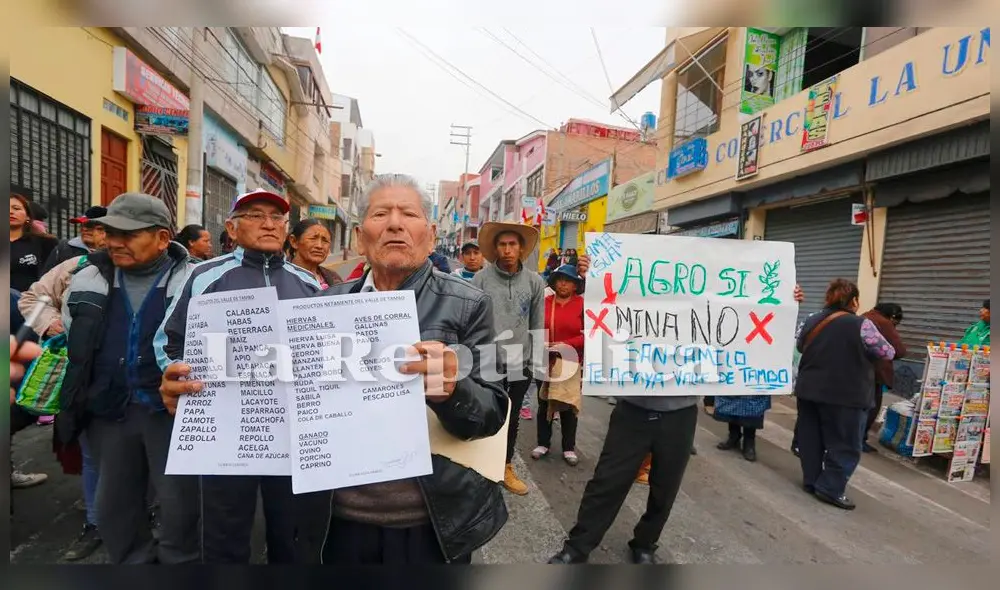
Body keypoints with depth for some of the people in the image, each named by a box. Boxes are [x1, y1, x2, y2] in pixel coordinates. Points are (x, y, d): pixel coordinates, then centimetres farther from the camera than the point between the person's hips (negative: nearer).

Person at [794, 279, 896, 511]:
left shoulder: (811, 320, 3)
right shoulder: (861, 325, -13)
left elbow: (799, 345, 18)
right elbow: (888, 353, -3)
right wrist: (863, 350, 13)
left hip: (809, 390, 5)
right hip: (845, 396, -5)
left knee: (810, 438, 15)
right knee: (844, 444, 7)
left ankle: (811, 481, 24)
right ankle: (830, 488, 10)